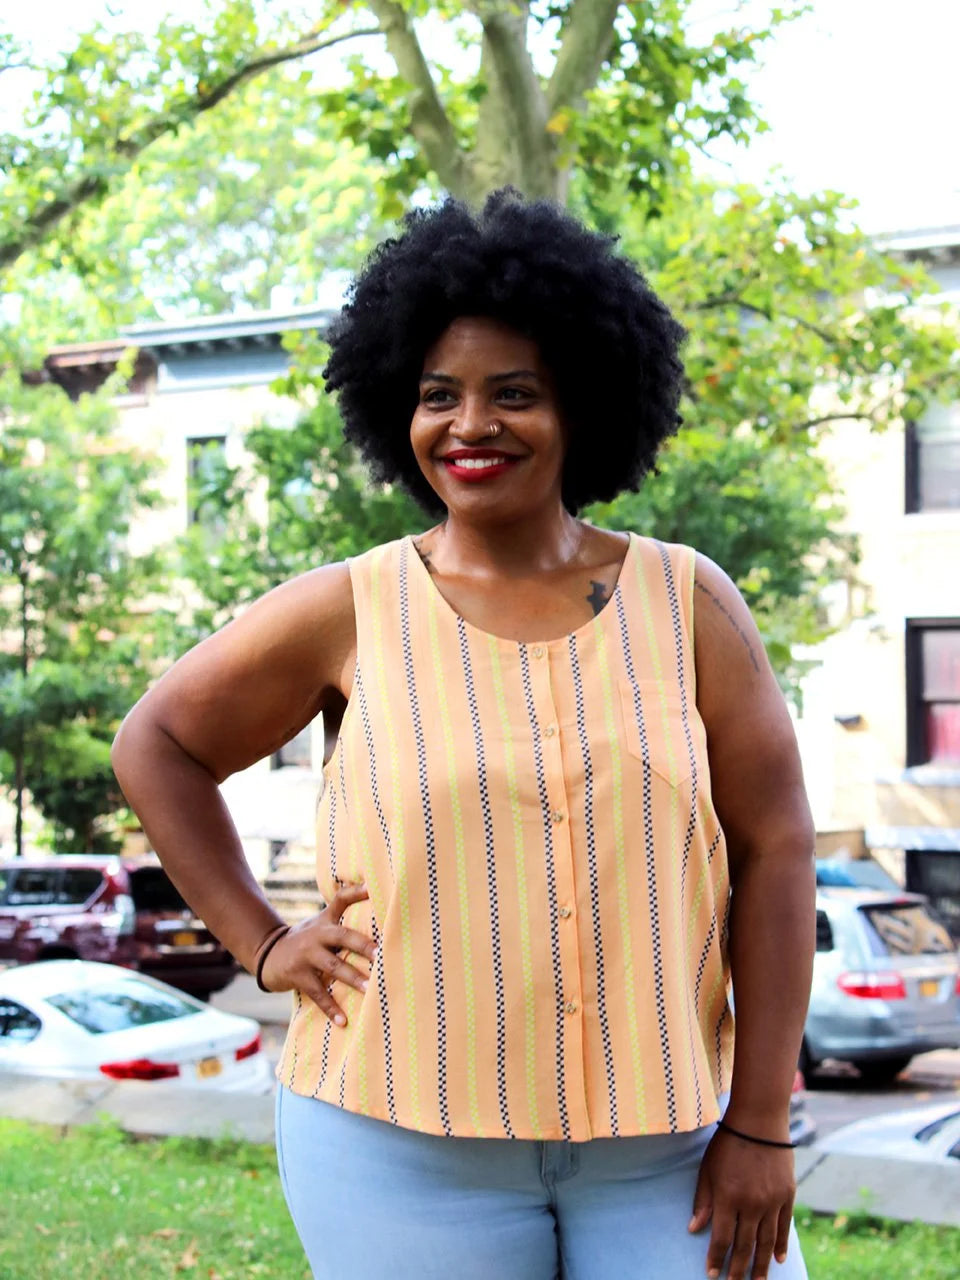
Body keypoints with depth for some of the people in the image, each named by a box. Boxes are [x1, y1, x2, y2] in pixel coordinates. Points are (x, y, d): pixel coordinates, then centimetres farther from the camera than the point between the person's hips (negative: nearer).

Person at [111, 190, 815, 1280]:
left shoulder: (688, 603, 0)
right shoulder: (351, 612, -1)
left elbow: (773, 849, 0)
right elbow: (158, 744, 11)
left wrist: (760, 1124, -3)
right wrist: (263, 943, 2)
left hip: (666, 1146, 1)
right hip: (408, 1140, 0)